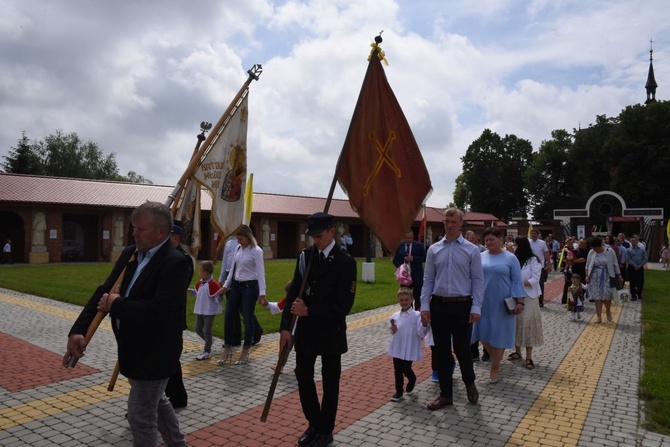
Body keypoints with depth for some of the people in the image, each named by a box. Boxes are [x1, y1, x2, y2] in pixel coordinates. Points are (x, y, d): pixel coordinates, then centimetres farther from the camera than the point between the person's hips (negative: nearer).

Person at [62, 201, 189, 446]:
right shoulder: (129, 253, 2)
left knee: (140, 415, 4)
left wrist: (116, 304, -19)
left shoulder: (175, 262, -23)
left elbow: (158, 311, -32)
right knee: (155, 403, 25)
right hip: (134, 348, 9)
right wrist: (78, 330, -10)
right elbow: (104, 291, 0)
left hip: (154, 353, -9)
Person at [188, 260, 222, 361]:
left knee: (206, 331, -1)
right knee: (198, 330, 14)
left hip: (209, 311, -8)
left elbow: (217, 297, -18)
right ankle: (209, 342, 37)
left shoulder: (213, 284, -19)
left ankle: (207, 352, 11)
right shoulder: (200, 283, 7)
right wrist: (189, 290, 17)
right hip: (200, 311, 8)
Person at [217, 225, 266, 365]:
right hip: (236, 285, 7)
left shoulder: (256, 251, -12)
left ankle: (245, 353, 17)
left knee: (247, 319, 2)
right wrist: (225, 286, 16)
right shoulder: (238, 248, 9)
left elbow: (260, 272, -16)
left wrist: (262, 293, -22)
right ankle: (227, 350, 19)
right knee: (228, 316, 6)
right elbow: (233, 268, 16)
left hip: (250, 286, -7)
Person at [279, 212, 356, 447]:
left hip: (331, 331, -4)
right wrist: (285, 327, -11)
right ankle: (314, 424, 35)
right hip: (305, 329, 4)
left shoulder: (345, 262, -13)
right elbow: (293, 292, -3)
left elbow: (343, 305, -17)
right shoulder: (305, 256, -1)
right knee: (303, 377, 13)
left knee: (330, 382, 11)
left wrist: (309, 311, -21)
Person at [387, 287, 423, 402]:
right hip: (397, 348, 4)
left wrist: (424, 324, -31)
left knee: (406, 369, 3)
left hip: (409, 349, -4)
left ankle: (412, 380, 36)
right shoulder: (395, 316, 2)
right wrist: (393, 330, -11)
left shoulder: (416, 316, -10)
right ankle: (399, 391, 27)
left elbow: (420, 333, -14)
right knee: (397, 370, 11)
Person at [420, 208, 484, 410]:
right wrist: (425, 306, -2)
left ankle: (469, 383, 35)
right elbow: (428, 279, 5)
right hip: (438, 305, 3)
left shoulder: (471, 250, 0)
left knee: (462, 349, 3)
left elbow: (478, 280, -1)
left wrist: (476, 307, -9)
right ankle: (446, 394, 24)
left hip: (462, 305, -2)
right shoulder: (434, 249, 5)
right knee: (441, 351, 9)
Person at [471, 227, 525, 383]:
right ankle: (495, 358, 34)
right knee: (483, 334, 7)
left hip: (502, 304, -3)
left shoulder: (510, 258, -4)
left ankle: (495, 368, 20)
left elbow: (517, 281, -3)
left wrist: (520, 301, -9)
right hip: (483, 302, 3)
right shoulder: (480, 257, 2)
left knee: (498, 335, 5)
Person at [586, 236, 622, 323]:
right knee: (597, 297, 3)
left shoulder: (610, 251, -6)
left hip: (606, 277, -2)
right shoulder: (591, 252, -1)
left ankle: (608, 312, 28)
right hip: (595, 277, 2)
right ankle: (598, 316, 10)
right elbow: (587, 265, 8)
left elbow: (615, 264, 1)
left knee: (607, 296, 0)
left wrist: (619, 276, 3)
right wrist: (587, 276, 1)